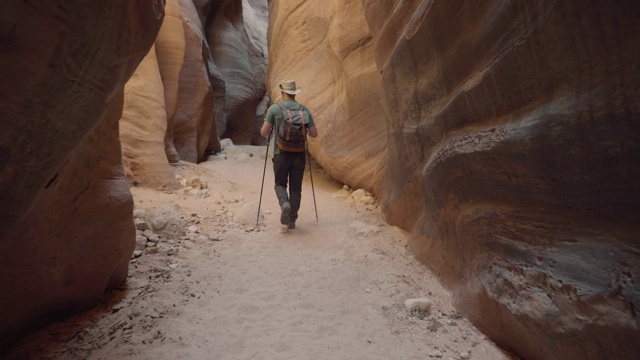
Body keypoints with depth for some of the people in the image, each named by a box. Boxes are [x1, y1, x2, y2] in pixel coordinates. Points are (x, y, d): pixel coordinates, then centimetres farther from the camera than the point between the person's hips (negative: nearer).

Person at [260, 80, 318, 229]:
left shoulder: (274, 108, -3)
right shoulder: (305, 110, 4)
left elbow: (264, 132, -5)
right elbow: (314, 134, 3)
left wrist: (268, 134, 18)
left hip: (281, 154, -2)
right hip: (299, 154, 2)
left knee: (280, 184, 15)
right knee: (296, 187, 12)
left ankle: (284, 204, -14)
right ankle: (292, 220, 9)